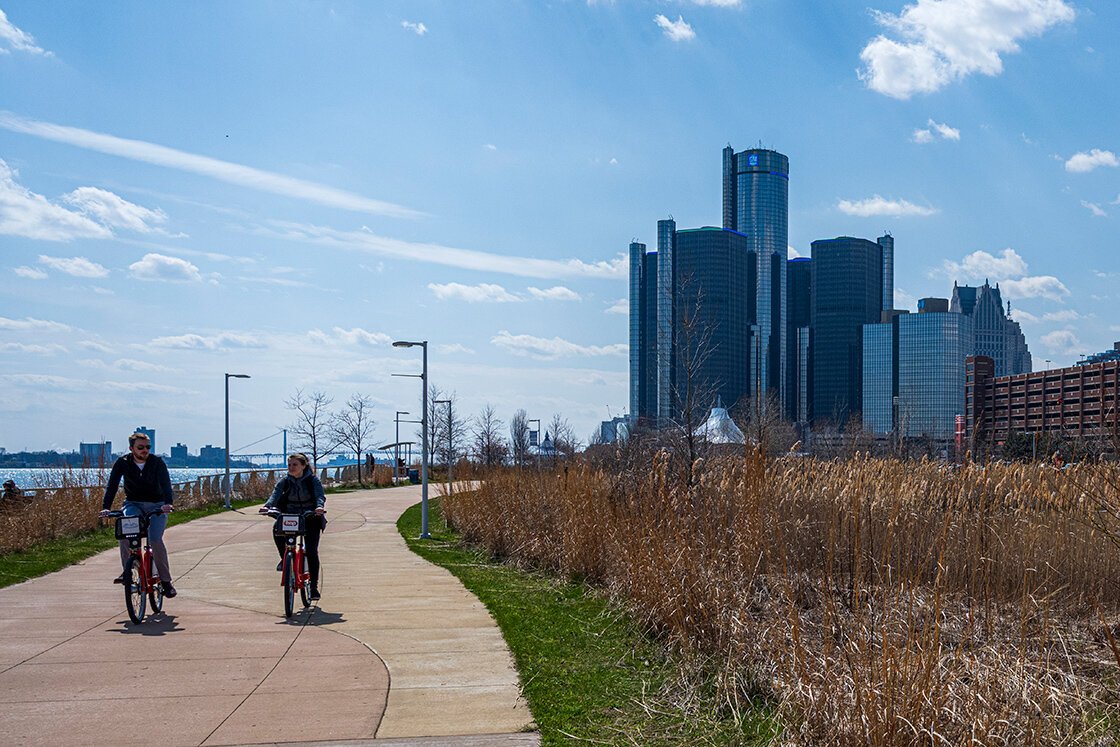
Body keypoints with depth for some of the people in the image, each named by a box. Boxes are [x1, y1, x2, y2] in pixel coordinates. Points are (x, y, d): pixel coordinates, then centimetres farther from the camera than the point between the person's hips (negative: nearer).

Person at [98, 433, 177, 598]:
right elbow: (112, 485, -18)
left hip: (156, 506, -1)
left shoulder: (157, 463, -12)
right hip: (133, 504, 1)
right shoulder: (122, 463, -8)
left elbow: (166, 484, -25)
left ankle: (166, 580, -8)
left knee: (155, 539, -22)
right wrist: (106, 507, -34)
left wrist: (168, 503, -44)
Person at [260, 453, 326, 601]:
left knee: (311, 551, -12)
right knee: (277, 529, -30)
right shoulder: (285, 481, -1)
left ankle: (314, 587, -2)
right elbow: (275, 494, -16)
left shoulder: (313, 480, -8)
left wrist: (320, 506, -46)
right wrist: (267, 506, -38)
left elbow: (320, 495, -23)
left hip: (310, 518, -2)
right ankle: (285, 558, -6)